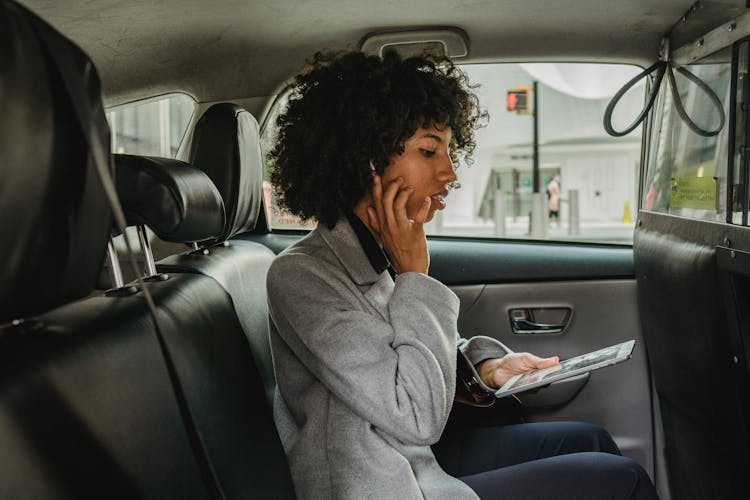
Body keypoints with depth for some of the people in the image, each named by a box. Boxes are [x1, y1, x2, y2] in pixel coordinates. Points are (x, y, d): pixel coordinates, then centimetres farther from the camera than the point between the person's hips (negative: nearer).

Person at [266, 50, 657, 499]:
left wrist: (485, 364, -4)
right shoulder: (300, 276, -24)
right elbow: (418, 418, -27)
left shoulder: (381, 254, 2)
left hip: (423, 458, 8)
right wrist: (413, 275, -21)